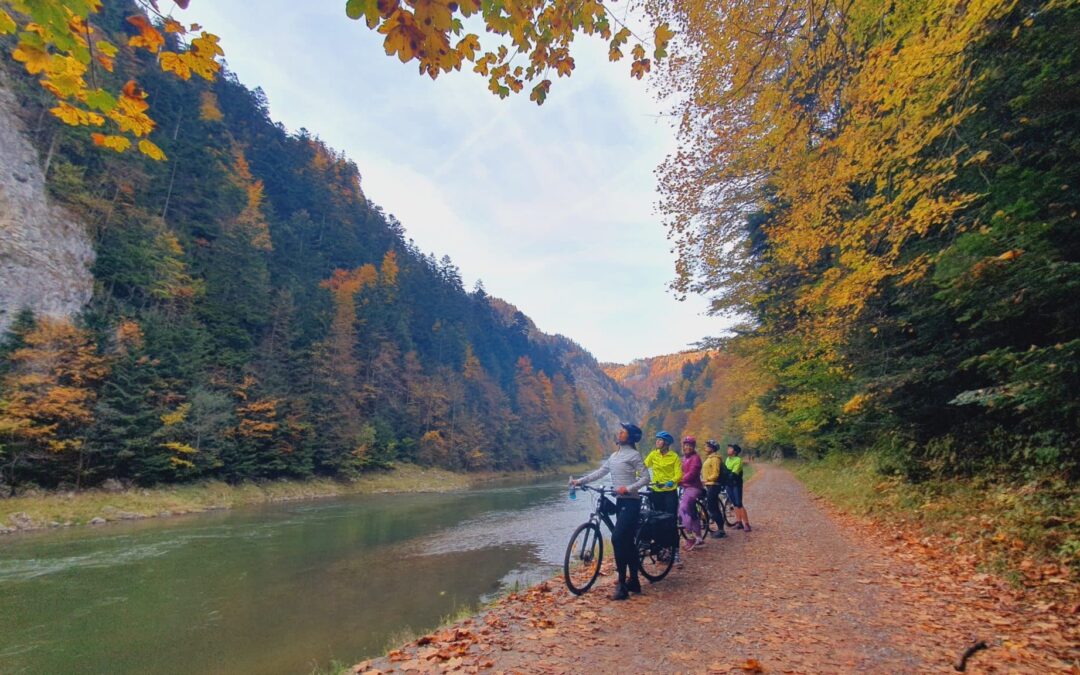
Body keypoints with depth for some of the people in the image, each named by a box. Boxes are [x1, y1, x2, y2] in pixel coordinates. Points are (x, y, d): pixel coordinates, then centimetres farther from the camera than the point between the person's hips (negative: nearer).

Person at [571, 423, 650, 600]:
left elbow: (645, 478, -13)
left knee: (617, 538, -17)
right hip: (620, 501, 8)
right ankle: (634, 581, 22)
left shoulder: (633, 454, -10)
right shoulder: (614, 455, 14)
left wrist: (628, 488, -24)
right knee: (627, 541, 12)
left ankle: (622, 584, -10)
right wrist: (580, 481, 5)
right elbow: (600, 472, 13)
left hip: (630, 502, -8)